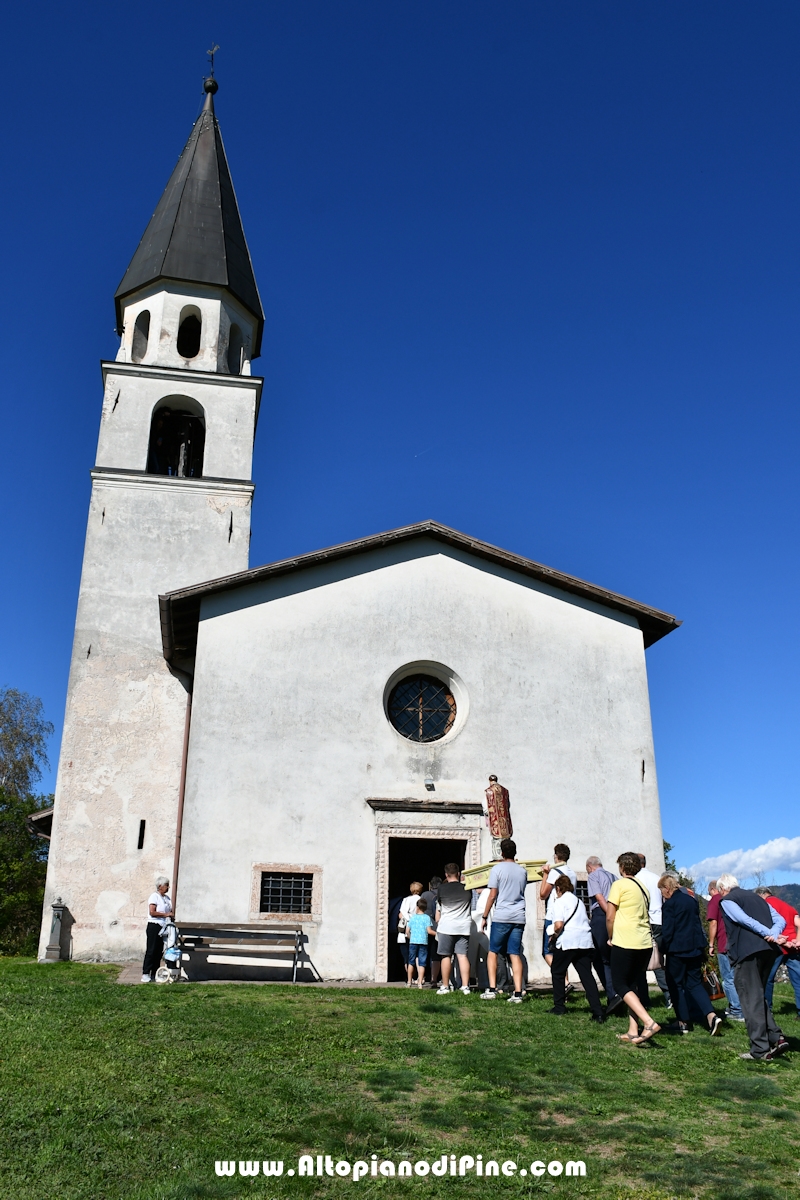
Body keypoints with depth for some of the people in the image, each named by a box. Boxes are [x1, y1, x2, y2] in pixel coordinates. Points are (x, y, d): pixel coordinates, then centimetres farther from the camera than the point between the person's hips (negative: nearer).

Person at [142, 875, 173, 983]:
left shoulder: (167, 897, 15)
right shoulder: (154, 896, -8)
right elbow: (152, 912, -18)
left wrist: (172, 914, 5)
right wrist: (166, 914, -18)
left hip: (163, 927, 8)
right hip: (154, 926, -8)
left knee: (159, 951, 9)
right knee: (151, 951, -6)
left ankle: (154, 974, 14)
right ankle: (145, 974, -3)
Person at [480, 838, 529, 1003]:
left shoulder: (497, 868, -3)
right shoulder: (522, 870, 10)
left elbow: (492, 895, -5)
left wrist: (484, 917, 1)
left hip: (501, 916, -4)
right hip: (519, 917, 4)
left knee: (492, 952, 7)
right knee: (515, 954, 3)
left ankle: (492, 989, 1)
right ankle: (517, 993, -4)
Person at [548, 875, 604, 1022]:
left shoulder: (560, 901, 0)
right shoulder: (579, 901, 22)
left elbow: (559, 925, -14)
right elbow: (586, 921, 19)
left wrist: (555, 934, 7)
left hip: (567, 942, -6)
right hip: (585, 941, 6)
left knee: (557, 972, 14)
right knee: (587, 976, 3)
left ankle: (559, 1007, 18)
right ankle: (598, 1012, -8)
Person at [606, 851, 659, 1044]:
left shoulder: (619, 884, -6)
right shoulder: (643, 888, 16)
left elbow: (610, 917, -9)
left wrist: (611, 937, 7)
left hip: (625, 942, -7)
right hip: (645, 943, 7)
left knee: (621, 985, 0)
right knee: (634, 985, 14)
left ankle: (649, 1023, -15)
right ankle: (633, 1031, 11)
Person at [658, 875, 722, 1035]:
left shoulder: (669, 904, -13)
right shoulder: (691, 900, 9)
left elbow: (667, 931, -14)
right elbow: (699, 924, 16)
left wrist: (664, 949, -4)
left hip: (677, 950, -7)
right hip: (696, 948, 7)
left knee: (677, 985, 7)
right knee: (695, 983, 11)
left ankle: (683, 1022, 9)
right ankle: (711, 1016, -6)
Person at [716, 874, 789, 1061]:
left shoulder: (727, 900, 2)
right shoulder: (757, 897, 23)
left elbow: (745, 920, -15)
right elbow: (780, 920, 12)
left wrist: (767, 933, -16)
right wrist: (773, 934, -4)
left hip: (747, 952, -7)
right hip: (767, 950, 7)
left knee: (750, 998, -1)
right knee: (759, 996, 20)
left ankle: (760, 1050, -2)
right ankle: (776, 1038, 9)